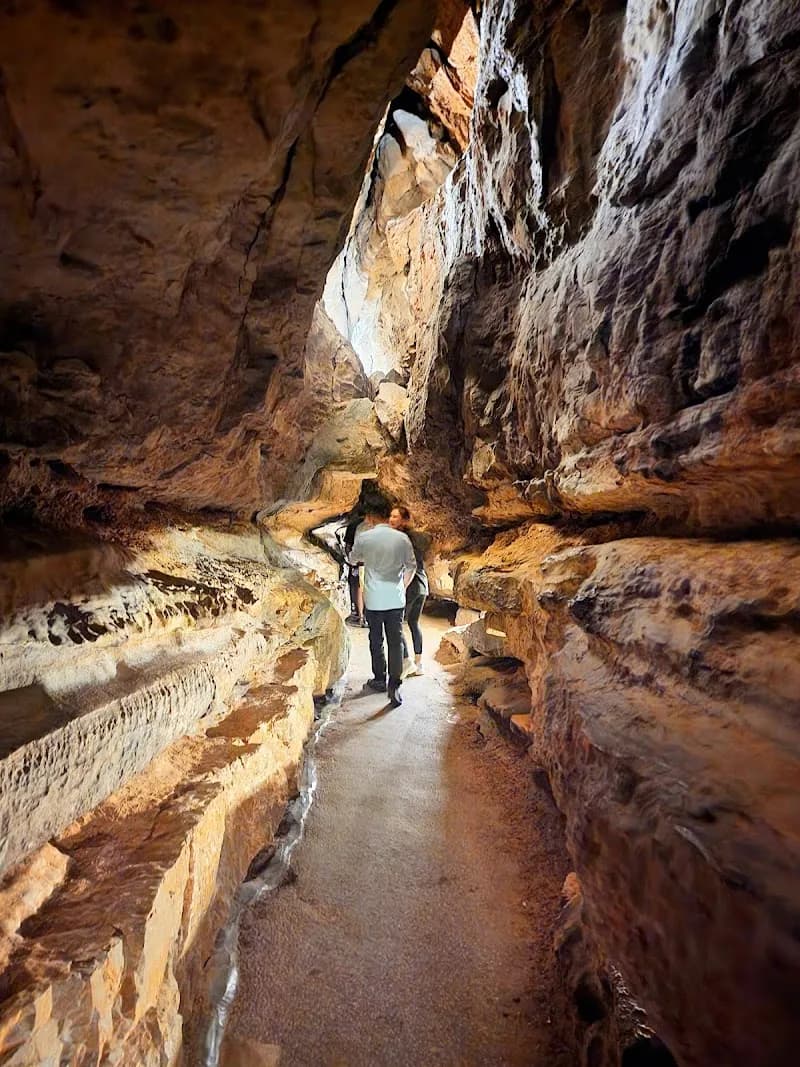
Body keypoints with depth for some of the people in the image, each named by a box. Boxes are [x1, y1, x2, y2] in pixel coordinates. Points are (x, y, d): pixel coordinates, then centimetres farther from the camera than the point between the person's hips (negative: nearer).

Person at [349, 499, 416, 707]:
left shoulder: (363, 537, -8)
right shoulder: (402, 538, -4)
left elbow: (353, 559, 10)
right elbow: (411, 567, 5)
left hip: (373, 600, -1)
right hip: (396, 599, 1)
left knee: (376, 641, 16)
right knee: (395, 642, 5)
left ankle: (379, 680, 30)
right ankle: (394, 686, -1)